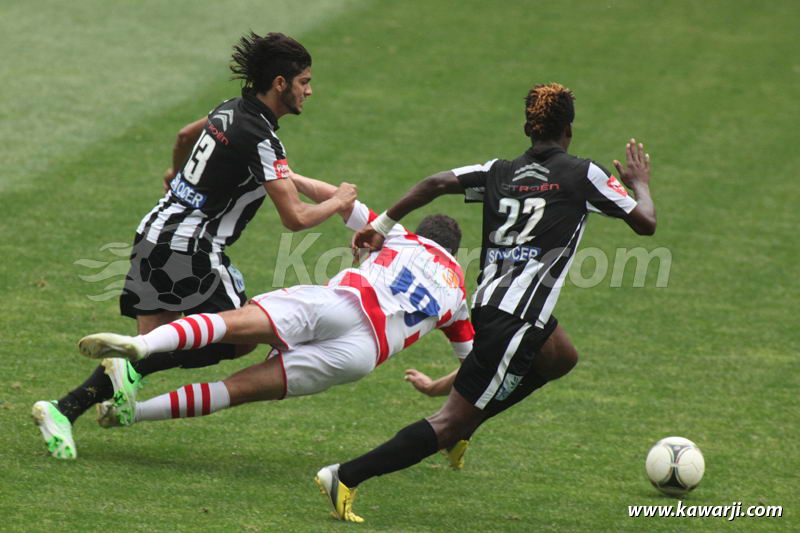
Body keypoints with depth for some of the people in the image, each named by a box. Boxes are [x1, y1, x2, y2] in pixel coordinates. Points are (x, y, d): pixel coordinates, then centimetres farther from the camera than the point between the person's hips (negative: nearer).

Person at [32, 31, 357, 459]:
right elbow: (295, 218, -19)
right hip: (192, 249, -9)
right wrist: (339, 203, 1)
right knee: (238, 339, 2)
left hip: (154, 234, 9)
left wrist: (178, 173, 56)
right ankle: (134, 369, -10)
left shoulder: (229, 111, 10)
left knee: (152, 346, 6)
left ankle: (64, 409, -5)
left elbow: (186, 135, 34)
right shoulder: (261, 141, -16)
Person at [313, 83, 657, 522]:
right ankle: (346, 477, -13)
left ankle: (463, 426, 26)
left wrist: (382, 225, 3)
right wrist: (640, 184, 22)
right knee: (454, 422, -4)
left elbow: (437, 183, -1)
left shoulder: (500, 172, 12)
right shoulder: (582, 174, -1)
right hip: (515, 319, -7)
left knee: (561, 358, 33)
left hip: (489, 301, 8)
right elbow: (645, 223, 2)